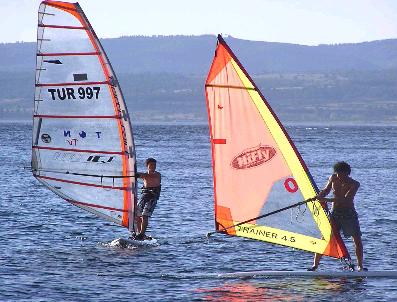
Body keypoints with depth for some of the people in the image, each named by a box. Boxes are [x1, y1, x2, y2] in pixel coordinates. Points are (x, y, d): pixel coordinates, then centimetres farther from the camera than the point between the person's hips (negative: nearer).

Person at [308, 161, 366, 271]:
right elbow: (326, 190, 16)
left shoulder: (354, 184, -14)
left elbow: (345, 199, -26)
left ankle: (360, 266, 1)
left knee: (357, 240, -9)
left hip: (349, 214, -3)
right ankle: (315, 265, -2)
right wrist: (319, 196, -7)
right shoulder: (333, 178, 0)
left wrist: (326, 200, -32)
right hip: (335, 213, 3)